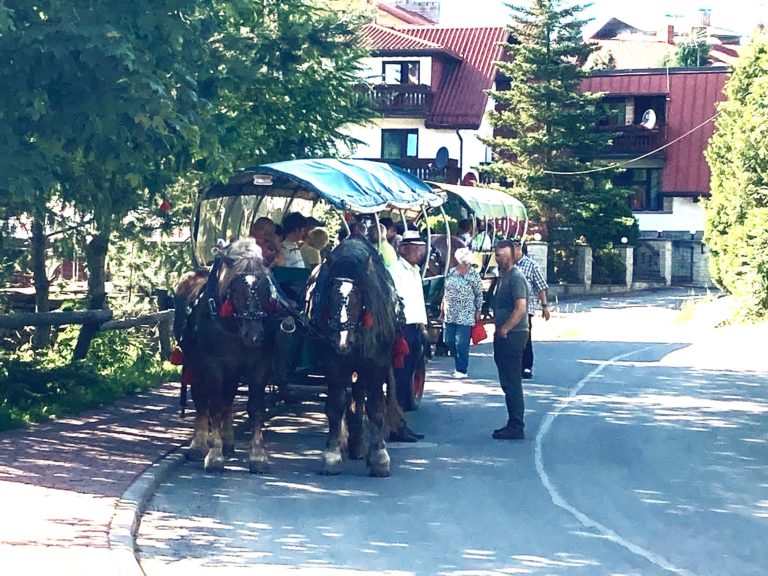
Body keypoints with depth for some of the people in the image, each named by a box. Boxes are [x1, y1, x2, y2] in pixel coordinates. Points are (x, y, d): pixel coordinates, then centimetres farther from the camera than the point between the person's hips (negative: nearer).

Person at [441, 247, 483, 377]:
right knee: (448, 341, 6)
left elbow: (479, 295, -1)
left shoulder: (473, 275, -5)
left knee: (461, 343, -7)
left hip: (465, 315, -5)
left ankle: (462, 370, 2)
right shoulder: (451, 272, 8)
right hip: (449, 314, 5)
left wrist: (478, 311, -2)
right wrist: (443, 308, 14)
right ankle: (458, 365, 23)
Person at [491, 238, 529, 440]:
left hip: (513, 335, -10)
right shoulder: (503, 277, 17)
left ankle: (516, 427, -5)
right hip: (504, 335, 10)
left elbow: (521, 308, -22)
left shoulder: (515, 277, -13)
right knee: (508, 382, 13)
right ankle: (513, 424, 19)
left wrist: (504, 330, -18)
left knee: (512, 383, -8)